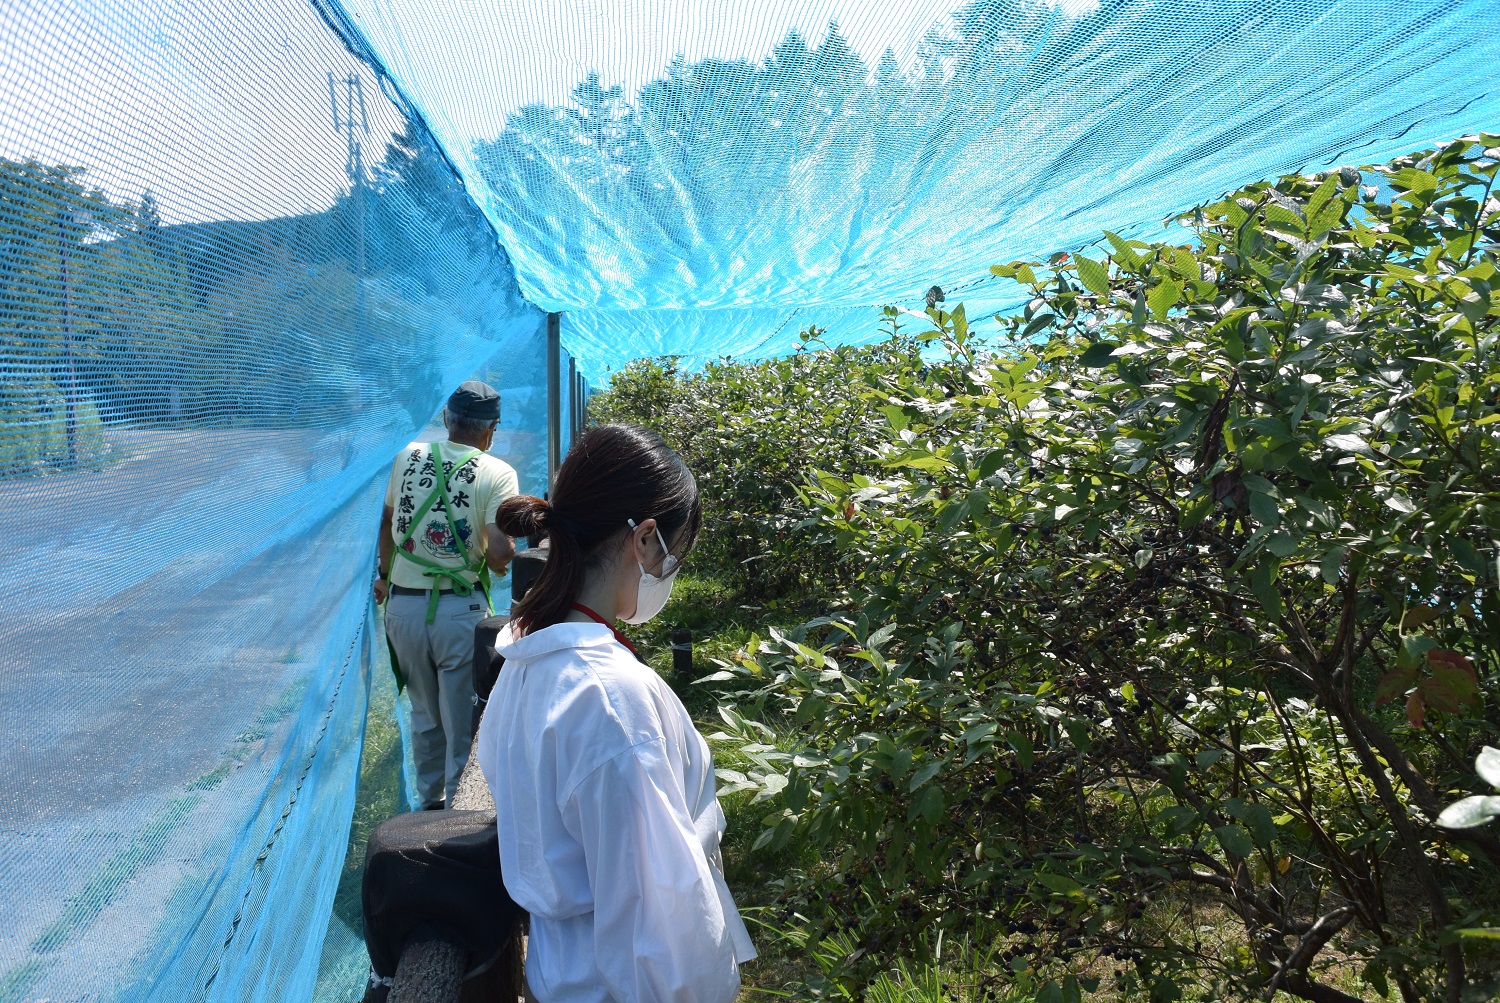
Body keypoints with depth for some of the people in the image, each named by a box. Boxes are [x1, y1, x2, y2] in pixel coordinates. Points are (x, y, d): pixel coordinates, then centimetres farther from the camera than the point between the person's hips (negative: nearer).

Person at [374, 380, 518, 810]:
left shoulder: (409, 456, 4)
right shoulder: (497, 473, -9)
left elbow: (387, 523, 16)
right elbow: (500, 552, -19)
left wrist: (385, 575, 31)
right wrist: (495, 564, 4)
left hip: (403, 605, 4)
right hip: (460, 610, -4)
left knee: (425, 715, 22)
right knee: (462, 723, 9)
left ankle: (430, 801, 37)